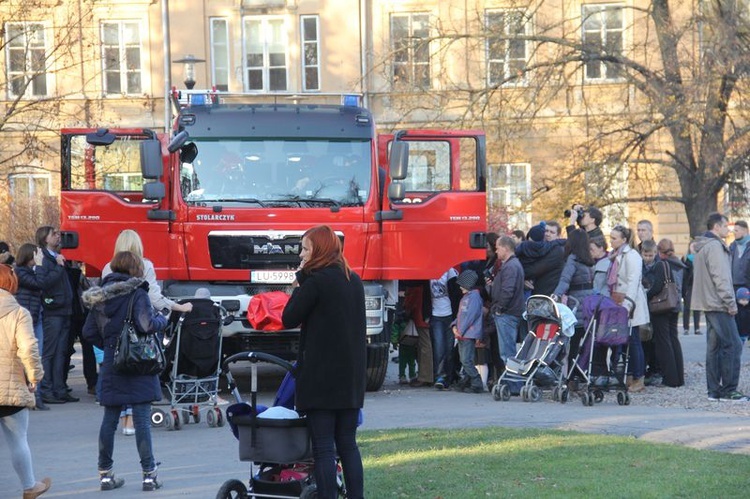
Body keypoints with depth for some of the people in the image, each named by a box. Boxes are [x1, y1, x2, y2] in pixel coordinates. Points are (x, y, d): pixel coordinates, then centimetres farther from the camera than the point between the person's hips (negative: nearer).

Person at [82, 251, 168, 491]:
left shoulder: (99, 297, 7)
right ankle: (149, 475, -1)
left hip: (111, 365, 5)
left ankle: (105, 474, 14)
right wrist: (162, 319, -1)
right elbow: (146, 325, -21)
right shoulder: (136, 293, -11)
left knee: (109, 419, 11)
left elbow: (89, 332, 7)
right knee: (142, 419, -2)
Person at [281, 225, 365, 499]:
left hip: (322, 376, -7)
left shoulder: (316, 281, -12)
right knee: (348, 444, 11)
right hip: (352, 376, 7)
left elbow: (289, 319, -7)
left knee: (323, 448, -4)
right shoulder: (355, 281, 11)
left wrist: (299, 284, -1)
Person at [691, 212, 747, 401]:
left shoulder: (702, 247, 18)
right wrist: (731, 303, -16)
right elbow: (720, 277, -19)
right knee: (732, 345, -9)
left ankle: (714, 389, 11)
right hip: (719, 304, -10)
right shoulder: (714, 247, -14)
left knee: (714, 346, 10)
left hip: (709, 304, 10)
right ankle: (729, 390, -9)